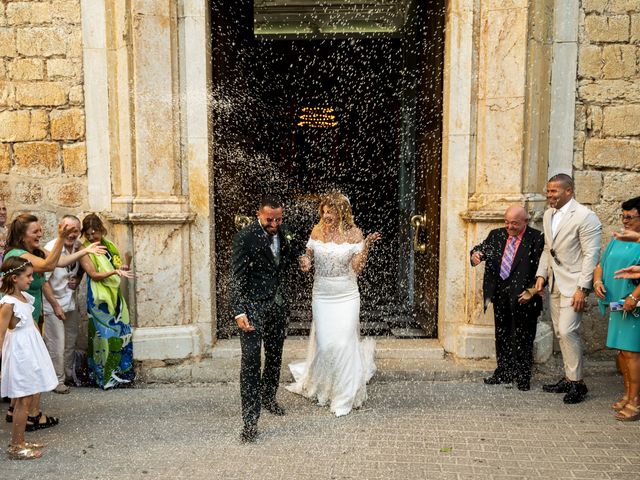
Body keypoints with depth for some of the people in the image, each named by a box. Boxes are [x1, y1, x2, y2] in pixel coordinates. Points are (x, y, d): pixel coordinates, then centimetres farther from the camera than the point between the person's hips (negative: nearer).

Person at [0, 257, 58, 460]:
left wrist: (39, 349, 21)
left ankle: (20, 441, 26)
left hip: (31, 351, 8)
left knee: (28, 398, 14)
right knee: (23, 401, 1)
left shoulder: (24, 296, 6)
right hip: (20, 354, -8)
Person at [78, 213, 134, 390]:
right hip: (99, 299, -6)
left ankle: (121, 372, 22)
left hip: (115, 295, 6)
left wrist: (123, 268, -4)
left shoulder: (109, 245, 8)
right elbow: (94, 275, -18)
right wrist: (115, 271, -31)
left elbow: (119, 265, 18)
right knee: (105, 334, -3)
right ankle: (106, 377, 9)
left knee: (122, 332, 9)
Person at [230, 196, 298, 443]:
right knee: (251, 361, -8)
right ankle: (250, 420, -2)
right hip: (253, 307, -7)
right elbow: (237, 278, -17)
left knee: (275, 357, 19)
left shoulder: (281, 233, 5)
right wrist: (239, 312, -22)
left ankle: (268, 398, 41)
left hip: (277, 306, 7)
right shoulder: (245, 237, -15)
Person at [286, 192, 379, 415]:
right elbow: (308, 255, 13)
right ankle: (321, 387, 34)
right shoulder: (317, 230, 1)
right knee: (324, 344, 4)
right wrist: (305, 261, -9)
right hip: (322, 295, 2)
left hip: (346, 296, -2)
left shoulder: (354, 233, -6)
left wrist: (366, 246, -20)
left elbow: (357, 268, -8)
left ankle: (344, 396, 18)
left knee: (343, 344, -2)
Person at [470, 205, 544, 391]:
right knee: (501, 336, 16)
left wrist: (531, 291, -16)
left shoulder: (537, 239, -9)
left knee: (522, 339, 3)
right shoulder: (496, 235, 8)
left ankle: (523, 378, 18)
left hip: (522, 296, -5)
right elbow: (482, 248, 3)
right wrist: (475, 254, -21)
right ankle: (503, 373, 30)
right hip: (500, 295, 6)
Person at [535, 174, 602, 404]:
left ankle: (577, 382, 3)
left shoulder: (585, 216, -12)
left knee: (567, 331, -12)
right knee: (561, 333, 12)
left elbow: (591, 255, -15)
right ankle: (568, 377, 24)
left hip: (573, 284, -8)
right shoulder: (548, 215, 11)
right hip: (554, 283, 8)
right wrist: (541, 275, 7)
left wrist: (582, 289, -18)